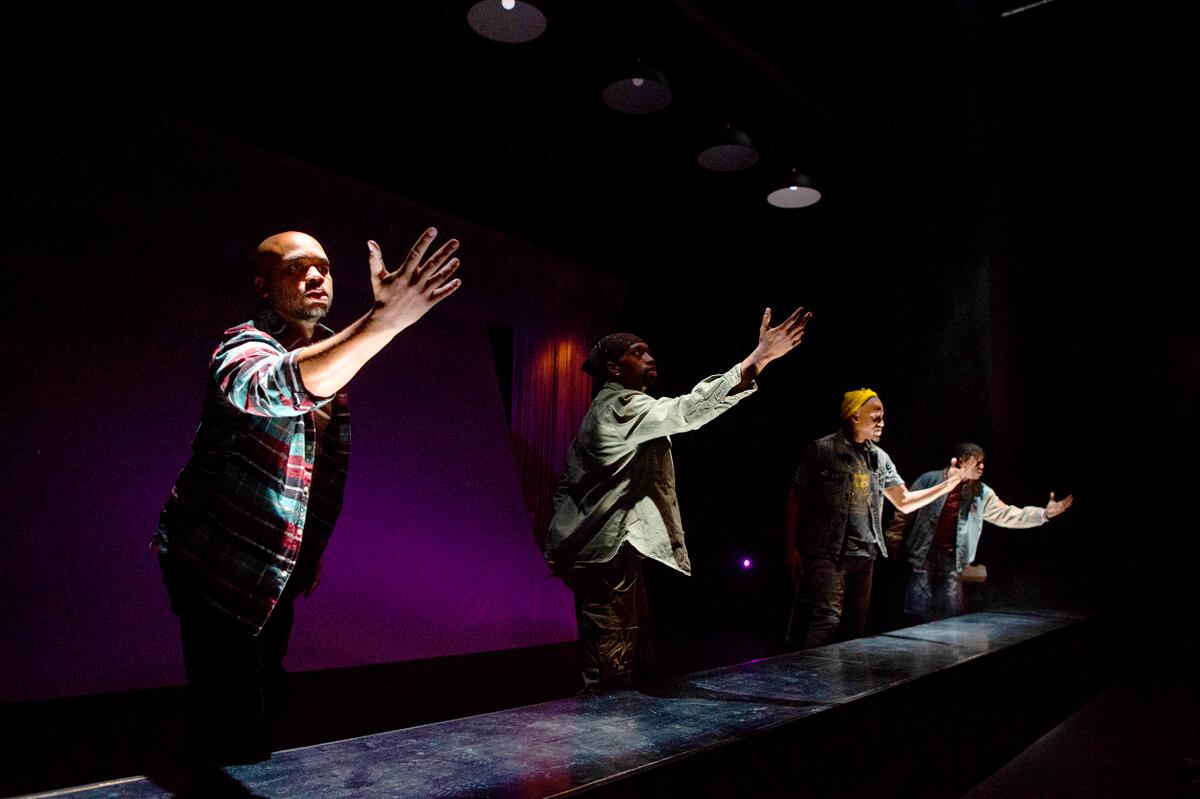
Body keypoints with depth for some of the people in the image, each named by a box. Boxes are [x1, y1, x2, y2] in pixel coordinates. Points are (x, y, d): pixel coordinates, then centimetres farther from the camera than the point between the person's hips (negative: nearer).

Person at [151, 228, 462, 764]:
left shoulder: (327, 349, 8)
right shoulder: (244, 346, -17)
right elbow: (275, 386, -44)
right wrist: (384, 320, -55)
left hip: (278, 573, 7)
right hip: (218, 565, -7)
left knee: (263, 709, 17)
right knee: (229, 736, -5)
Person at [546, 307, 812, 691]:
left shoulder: (601, 412, 19)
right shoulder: (623, 405, -12)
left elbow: (567, 484, 20)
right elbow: (688, 410, -29)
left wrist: (567, 546, 20)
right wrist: (758, 358, -34)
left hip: (599, 549, 11)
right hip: (610, 551, -11)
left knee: (626, 649, 15)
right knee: (612, 663, -7)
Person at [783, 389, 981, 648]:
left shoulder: (880, 458, 13)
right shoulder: (822, 449, -5)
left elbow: (904, 501, 16)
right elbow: (795, 498, -4)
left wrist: (946, 485, 5)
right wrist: (791, 548, -8)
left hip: (864, 556, 6)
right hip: (827, 553, -6)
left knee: (855, 625, 10)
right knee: (827, 619, -13)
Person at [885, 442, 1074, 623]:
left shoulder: (981, 493, 9)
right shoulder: (930, 480, -3)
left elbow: (1006, 514, 3)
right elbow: (905, 513, 0)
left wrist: (1044, 513, -8)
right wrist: (893, 544, -2)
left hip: (951, 559, 3)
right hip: (923, 556, -3)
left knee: (952, 615, 1)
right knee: (919, 613, -4)